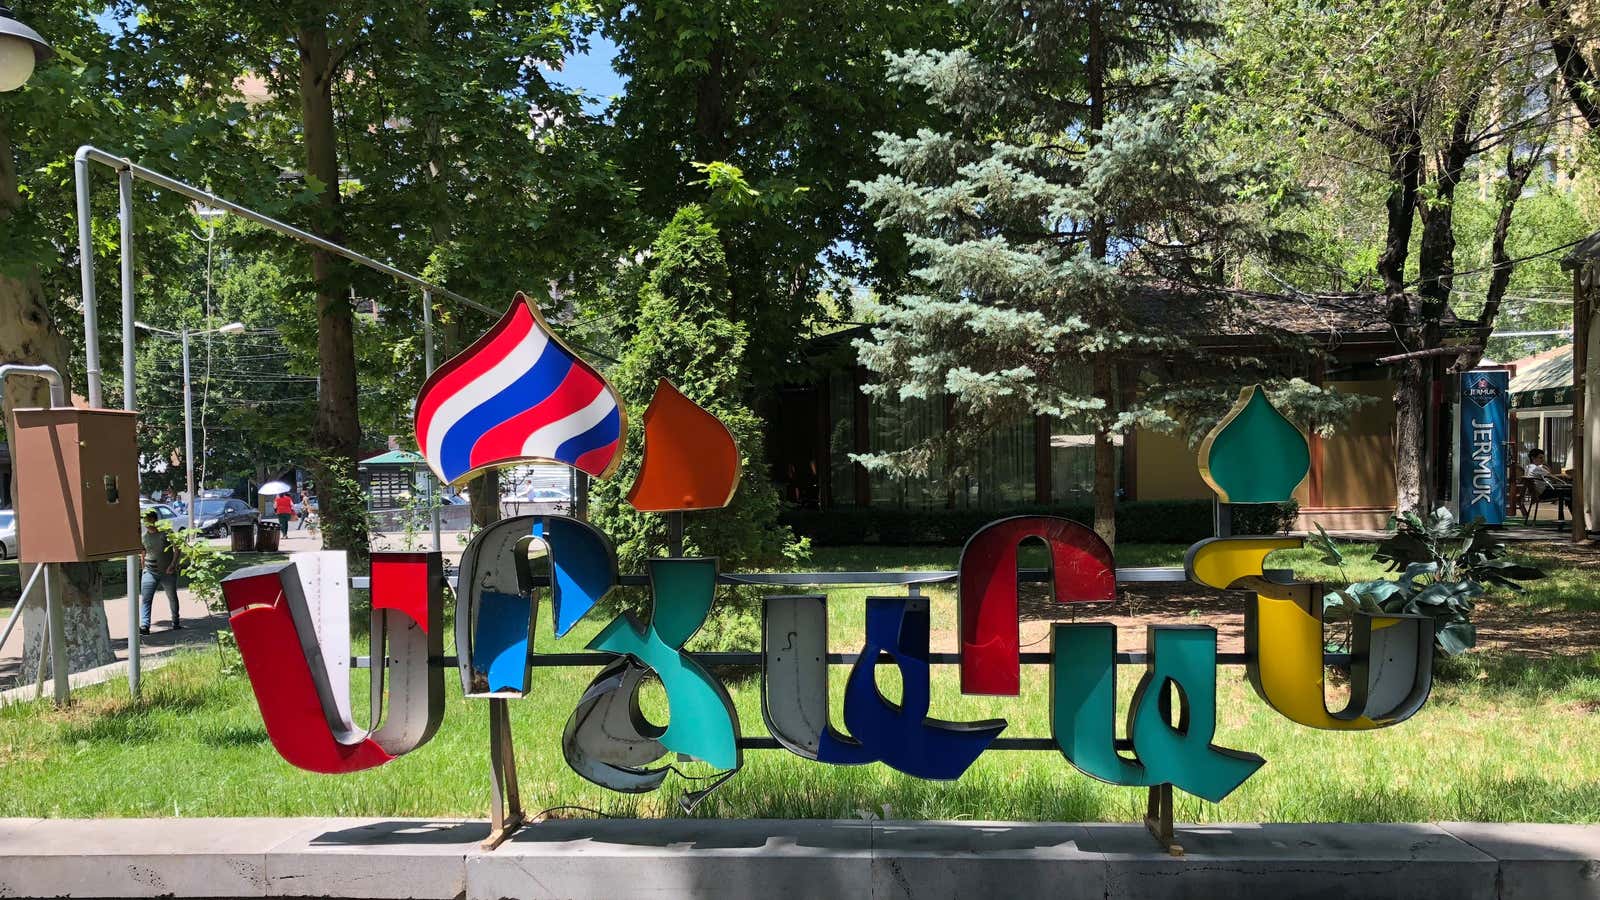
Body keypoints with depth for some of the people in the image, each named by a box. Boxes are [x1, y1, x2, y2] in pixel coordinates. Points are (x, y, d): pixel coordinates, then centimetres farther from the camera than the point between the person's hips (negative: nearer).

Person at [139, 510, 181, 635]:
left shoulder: (166, 532, -6)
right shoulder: (144, 537, 6)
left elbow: (176, 548, -6)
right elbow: (143, 554, 18)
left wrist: (173, 564, -15)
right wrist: (144, 568, 15)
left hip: (168, 572, -2)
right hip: (150, 572, 2)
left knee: (172, 597, 13)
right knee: (145, 600, -11)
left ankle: (176, 622, 30)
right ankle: (144, 626, -16)